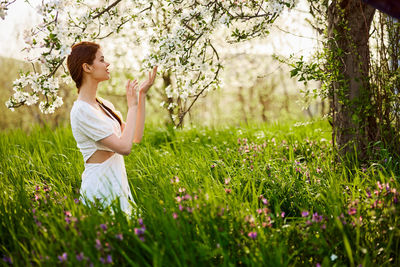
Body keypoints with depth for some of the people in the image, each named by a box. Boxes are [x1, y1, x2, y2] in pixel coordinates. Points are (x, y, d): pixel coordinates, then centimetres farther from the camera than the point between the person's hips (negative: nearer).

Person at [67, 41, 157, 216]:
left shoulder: (104, 104, 11)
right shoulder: (81, 110, -17)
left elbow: (136, 137, 9)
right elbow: (124, 147, -23)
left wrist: (142, 95, 7)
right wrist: (132, 106, -12)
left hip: (117, 184, 9)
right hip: (101, 188, -9)